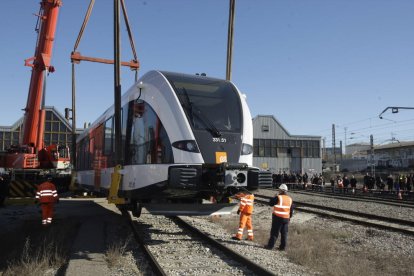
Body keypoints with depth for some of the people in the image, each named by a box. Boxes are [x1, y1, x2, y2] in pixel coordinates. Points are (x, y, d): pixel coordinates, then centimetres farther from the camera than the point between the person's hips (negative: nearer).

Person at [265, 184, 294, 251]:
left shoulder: (278, 197, -14)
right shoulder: (290, 199, 6)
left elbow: (270, 203, -6)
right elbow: (291, 210, 12)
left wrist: (274, 197, 7)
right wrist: (289, 217, 22)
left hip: (278, 217, -5)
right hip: (286, 218, 5)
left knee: (274, 232, 2)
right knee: (284, 233, 11)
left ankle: (270, 245, 7)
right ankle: (283, 247, 14)